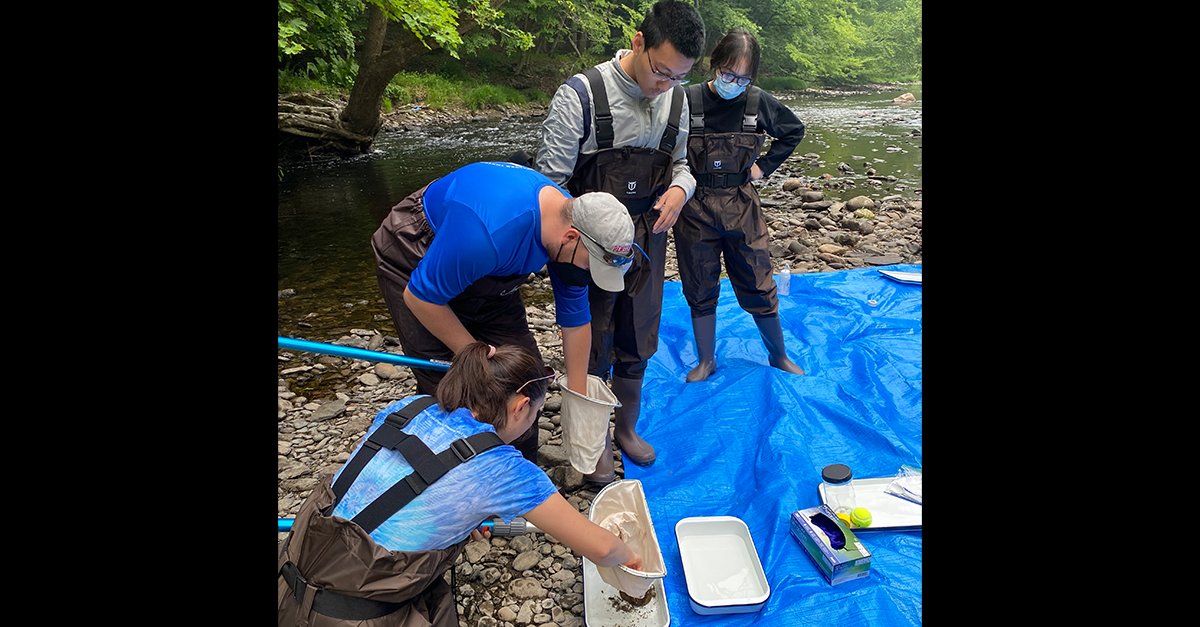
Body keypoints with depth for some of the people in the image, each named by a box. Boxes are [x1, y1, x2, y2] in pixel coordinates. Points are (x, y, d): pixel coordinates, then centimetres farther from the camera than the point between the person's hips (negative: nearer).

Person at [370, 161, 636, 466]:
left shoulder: (570, 222, -18)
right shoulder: (491, 233, -42)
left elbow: (576, 320, -6)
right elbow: (419, 297, -27)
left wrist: (579, 401, 0)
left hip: (486, 270, 6)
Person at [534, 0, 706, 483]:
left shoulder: (676, 97, -1)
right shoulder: (580, 95, -18)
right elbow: (550, 181, -15)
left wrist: (680, 188, -10)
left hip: (647, 239, 5)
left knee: (638, 342, 18)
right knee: (593, 345, 8)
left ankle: (627, 427, 41)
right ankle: (597, 443, 30)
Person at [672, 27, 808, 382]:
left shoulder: (758, 103, -3)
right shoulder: (687, 100, -11)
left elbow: (794, 130, 13)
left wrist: (764, 166, 4)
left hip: (741, 205, 1)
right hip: (695, 208, -1)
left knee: (759, 288, 8)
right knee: (700, 290, 10)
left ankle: (779, 357, 28)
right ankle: (706, 361, 27)